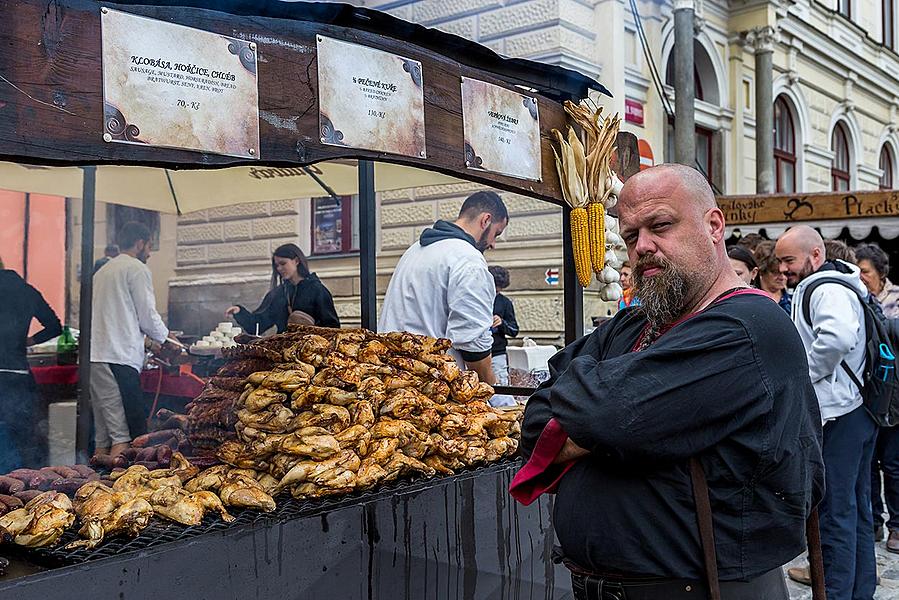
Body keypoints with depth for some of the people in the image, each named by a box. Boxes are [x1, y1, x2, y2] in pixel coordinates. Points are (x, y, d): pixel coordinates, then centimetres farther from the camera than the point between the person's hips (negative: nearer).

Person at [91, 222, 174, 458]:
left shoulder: (103, 271, 23)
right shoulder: (137, 269, -3)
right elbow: (147, 315, -5)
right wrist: (165, 339, 14)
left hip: (96, 355, 9)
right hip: (120, 358, -9)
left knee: (103, 434, 10)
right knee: (125, 435, -10)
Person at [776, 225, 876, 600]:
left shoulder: (825, 289, -15)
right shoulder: (843, 285, 17)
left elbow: (839, 335, -35)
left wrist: (802, 373, -19)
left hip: (838, 415, -11)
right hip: (859, 410, 11)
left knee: (834, 515, -2)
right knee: (857, 509, 18)